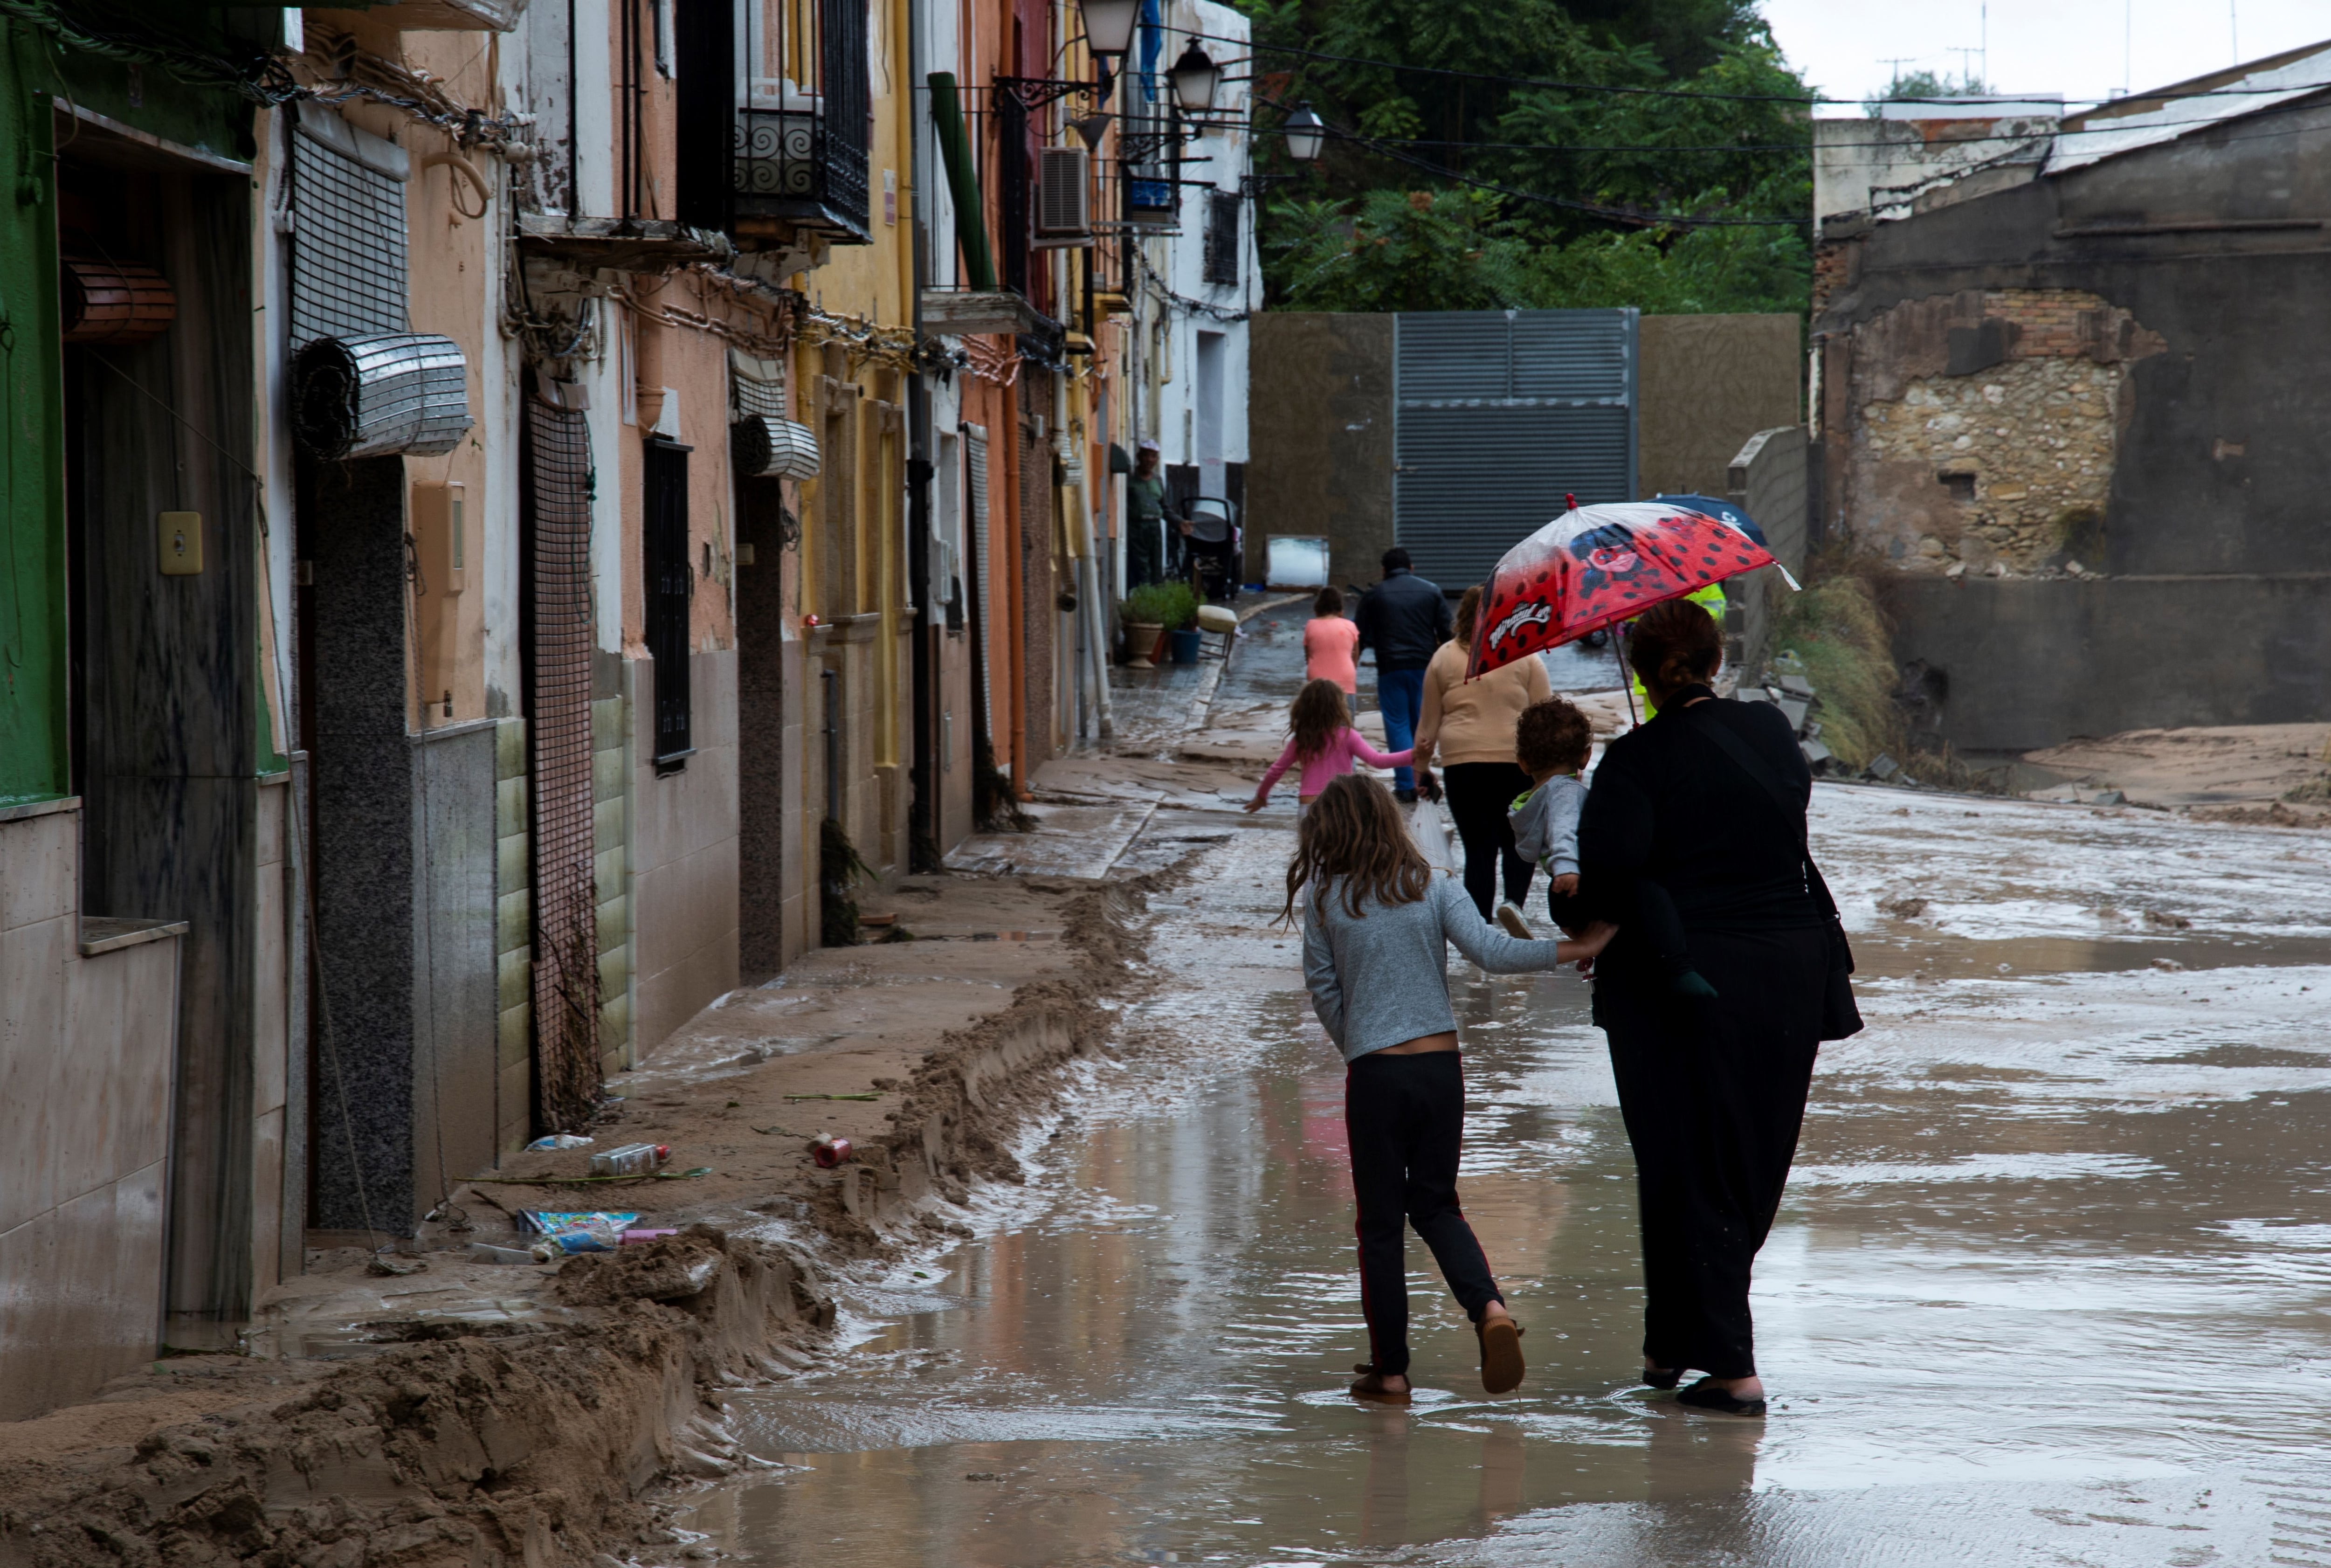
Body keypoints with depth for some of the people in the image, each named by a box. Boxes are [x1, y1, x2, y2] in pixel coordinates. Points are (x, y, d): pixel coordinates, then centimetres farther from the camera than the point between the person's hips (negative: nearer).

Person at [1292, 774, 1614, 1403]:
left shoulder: (1326, 902, -2)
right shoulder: (1433, 890, 0)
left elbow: (1323, 991, 3)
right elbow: (1492, 952, -11)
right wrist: (1574, 950, -6)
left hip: (1374, 1073, -2)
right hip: (1441, 1067, 2)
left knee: (1380, 1222, 7)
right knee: (1436, 1204, 16)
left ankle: (1390, 1370, 9)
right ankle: (1490, 1307, -10)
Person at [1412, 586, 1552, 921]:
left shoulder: (1445, 658, 8)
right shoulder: (1525, 656, 4)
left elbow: (1429, 721, 12)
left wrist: (1421, 766, 20)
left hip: (1463, 764, 1)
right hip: (1517, 759, -1)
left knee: (1479, 849, 4)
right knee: (1519, 842, 11)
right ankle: (1513, 902, -11)